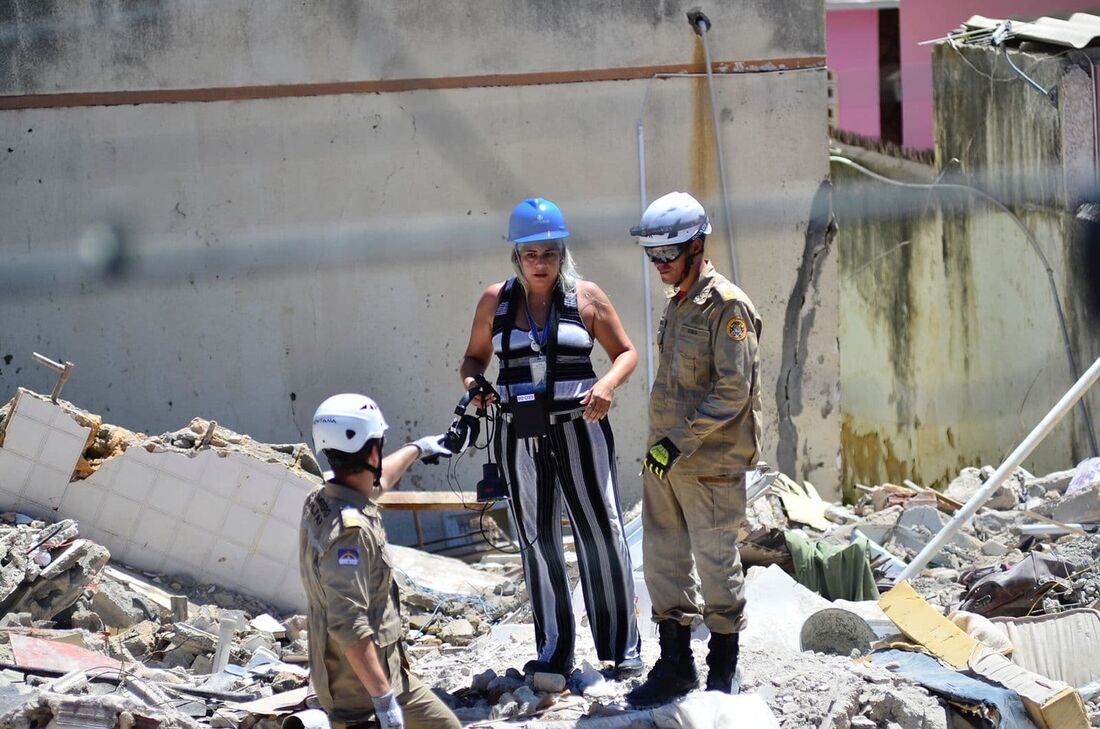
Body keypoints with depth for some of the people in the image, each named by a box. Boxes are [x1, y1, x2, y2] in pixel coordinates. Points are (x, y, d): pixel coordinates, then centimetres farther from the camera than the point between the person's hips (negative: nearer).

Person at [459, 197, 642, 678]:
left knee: (601, 531, -4)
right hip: (520, 434, 3)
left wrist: (608, 384, -13)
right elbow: (475, 357, 15)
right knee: (536, 540, 7)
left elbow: (626, 352, 7)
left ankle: (621, 647, 3)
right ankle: (553, 651, 15)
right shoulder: (495, 300, 7)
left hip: (578, 427, -2)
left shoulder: (586, 297, 1)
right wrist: (472, 382, -7)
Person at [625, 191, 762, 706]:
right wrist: (662, 445, 17)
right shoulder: (677, 304, 15)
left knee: (716, 561, 1)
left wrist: (680, 441, -20)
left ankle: (722, 672, 13)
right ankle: (675, 665, 20)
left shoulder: (727, 306, -13)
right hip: (665, 458, 8)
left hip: (710, 464, -8)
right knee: (663, 560, 10)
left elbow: (733, 391, -19)